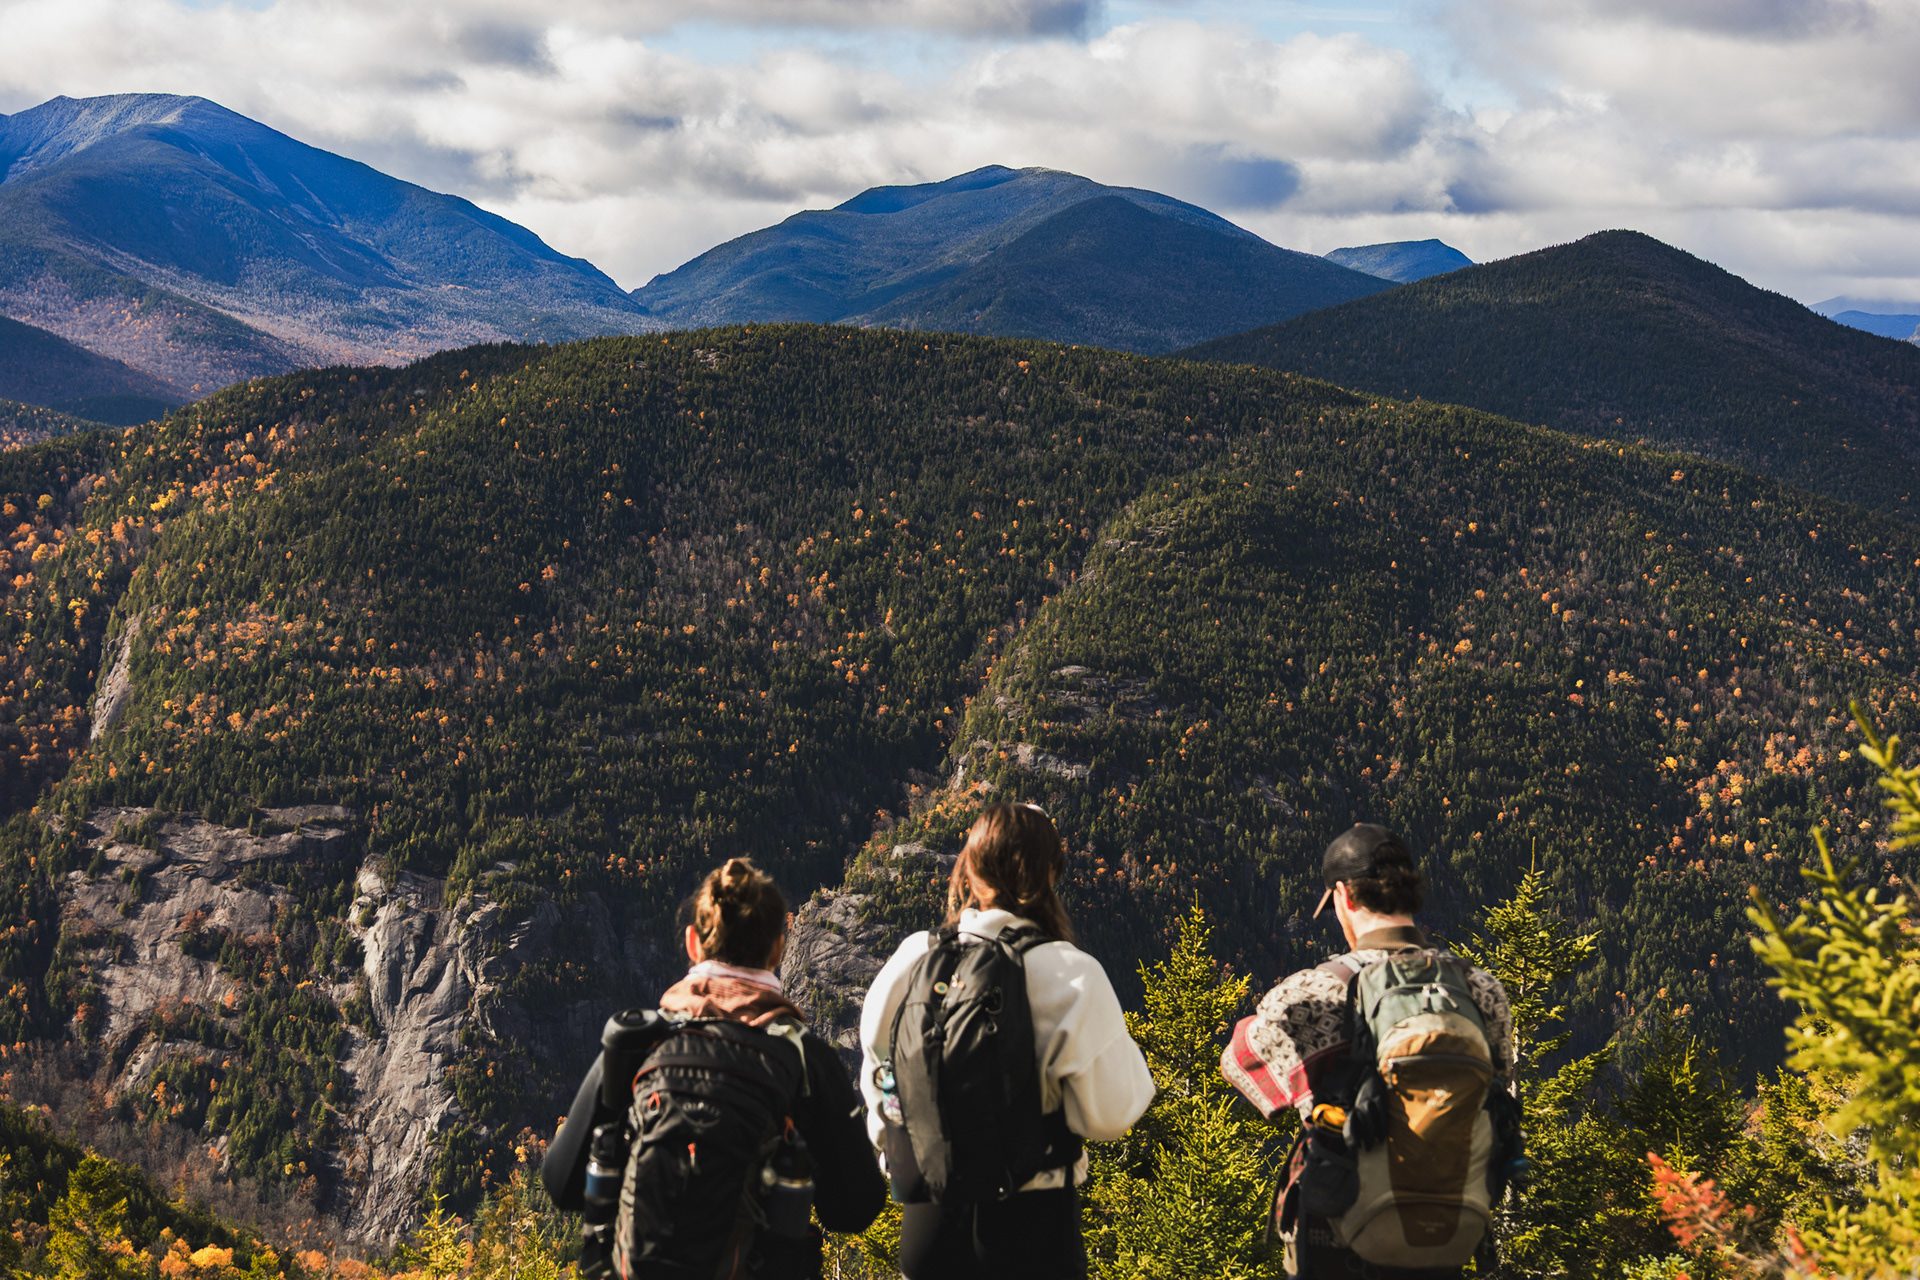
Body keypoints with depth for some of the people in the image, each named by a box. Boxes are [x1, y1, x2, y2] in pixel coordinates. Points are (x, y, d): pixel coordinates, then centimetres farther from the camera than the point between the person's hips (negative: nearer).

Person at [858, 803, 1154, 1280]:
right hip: (1030, 1223, -3)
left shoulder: (911, 960, -2)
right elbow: (1110, 1113, -9)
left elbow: (877, 1084, 10)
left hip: (927, 1219, 4)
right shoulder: (1068, 975, -13)